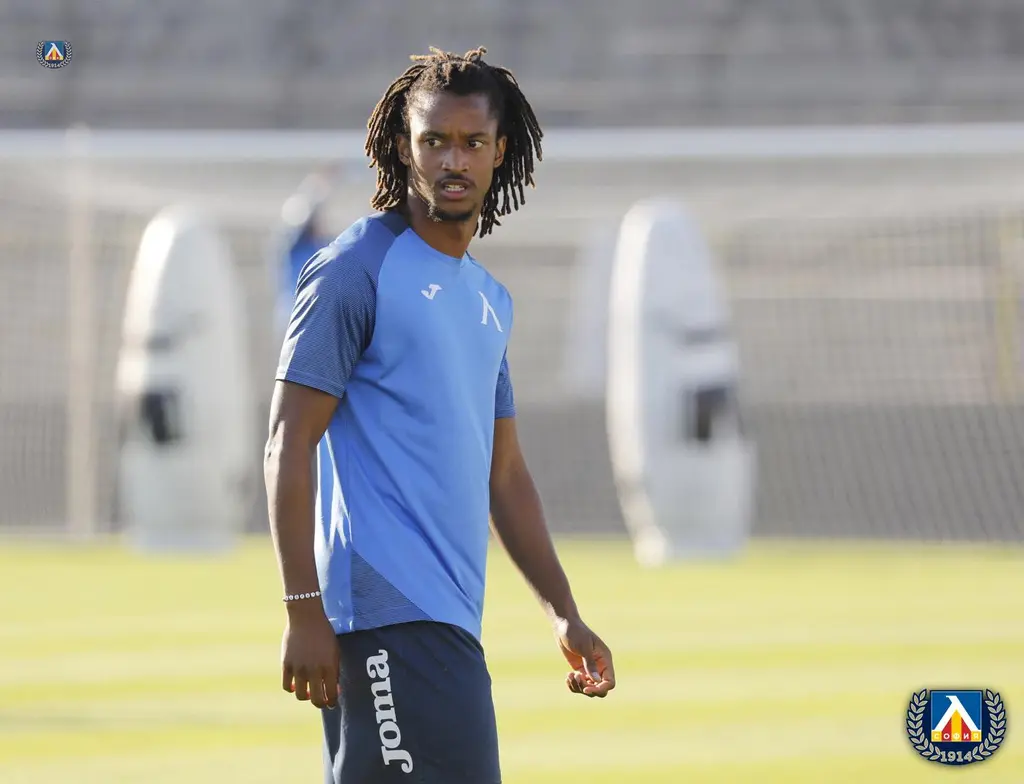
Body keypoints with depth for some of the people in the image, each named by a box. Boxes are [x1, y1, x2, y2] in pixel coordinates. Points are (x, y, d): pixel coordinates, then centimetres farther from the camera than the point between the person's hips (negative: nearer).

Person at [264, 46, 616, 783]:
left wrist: (565, 614, 18)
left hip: (450, 617, 8)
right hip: (391, 610, -8)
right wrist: (305, 614, -17)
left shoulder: (491, 300, 20)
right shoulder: (355, 272, -5)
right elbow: (289, 446, -10)